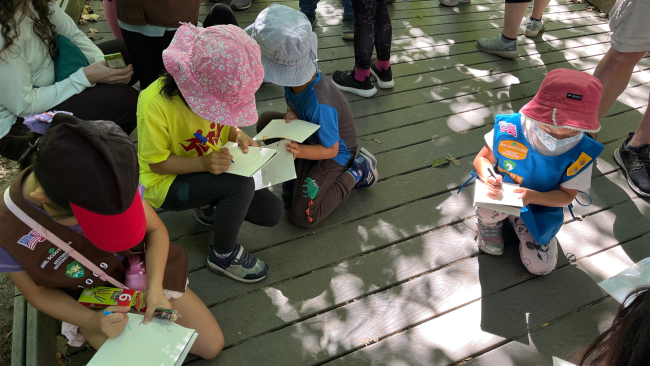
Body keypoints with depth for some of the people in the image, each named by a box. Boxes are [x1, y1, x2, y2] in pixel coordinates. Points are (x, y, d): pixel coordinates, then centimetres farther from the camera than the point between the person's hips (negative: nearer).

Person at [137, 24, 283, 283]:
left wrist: (238, 136, -15)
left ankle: (210, 207, 18)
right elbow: (156, 163, -21)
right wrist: (203, 163, -36)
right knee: (241, 184, -34)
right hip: (166, 183, -6)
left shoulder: (218, 90, -11)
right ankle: (224, 256, -8)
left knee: (272, 212, -7)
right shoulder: (155, 103, -30)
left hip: (213, 173, 7)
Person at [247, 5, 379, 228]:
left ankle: (355, 173, 1)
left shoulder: (318, 105, -38)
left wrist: (300, 151, -44)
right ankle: (295, 173, 3)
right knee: (266, 121, -10)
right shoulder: (295, 78, -18)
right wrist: (290, 117, -22)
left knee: (302, 218, -10)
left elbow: (331, 150, -26)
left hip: (334, 154, -7)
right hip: (310, 136, 7)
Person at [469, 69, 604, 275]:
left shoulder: (580, 153, -22)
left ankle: (517, 222, 23)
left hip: (540, 209, 2)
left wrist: (533, 196, -35)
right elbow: (482, 159, -14)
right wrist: (489, 178, -38)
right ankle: (489, 223, 3)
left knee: (541, 267, -5)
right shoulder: (509, 129, -25)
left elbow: (567, 196, -14)